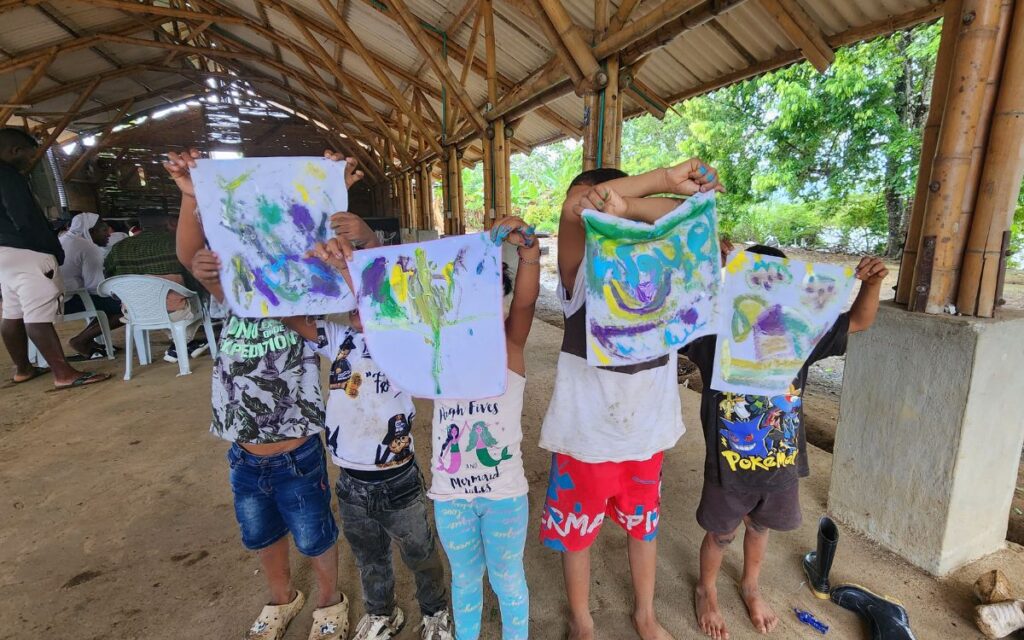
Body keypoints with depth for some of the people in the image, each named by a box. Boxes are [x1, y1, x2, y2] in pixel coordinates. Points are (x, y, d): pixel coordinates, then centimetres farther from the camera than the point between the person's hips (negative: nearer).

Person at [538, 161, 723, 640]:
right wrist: (666, 179, -30)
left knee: (644, 525, 24)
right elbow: (573, 208, -30)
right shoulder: (582, 274, -13)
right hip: (587, 432, -2)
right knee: (577, 530, 16)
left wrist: (626, 205, -32)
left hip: (647, 428, 3)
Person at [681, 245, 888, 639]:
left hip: (782, 464, 4)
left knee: (760, 527, 29)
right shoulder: (715, 335, -20)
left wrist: (871, 283, -14)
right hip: (730, 467, -4)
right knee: (721, 534, 19)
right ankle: (706, 591, 47)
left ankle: (751, 586, 56)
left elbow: (860, 321, 4)